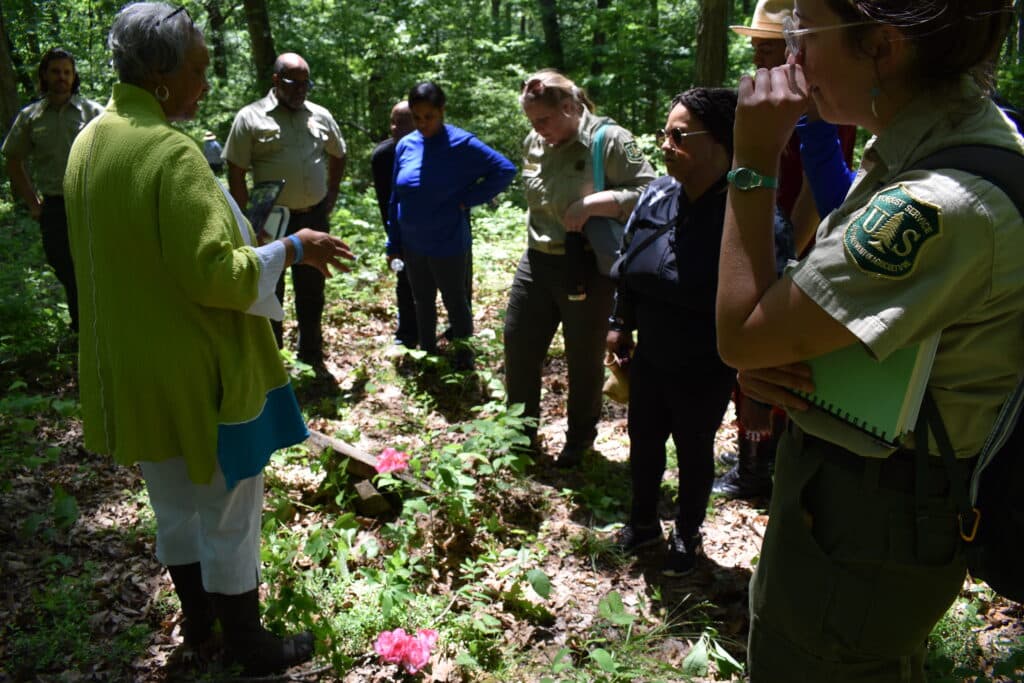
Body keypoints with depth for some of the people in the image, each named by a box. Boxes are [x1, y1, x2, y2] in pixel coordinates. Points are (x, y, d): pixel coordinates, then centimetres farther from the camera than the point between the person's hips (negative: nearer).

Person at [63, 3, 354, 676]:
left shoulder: (90, 142, 4)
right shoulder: (172, 151, -23)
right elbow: (214, 275, -26)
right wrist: (292, 248, -15)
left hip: (131, 367, 8)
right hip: (198, 368, -8)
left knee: (175, 503, 23)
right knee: (227, 512, 8)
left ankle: (198, 620, 41)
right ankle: (248, 645, 26)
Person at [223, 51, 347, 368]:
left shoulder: (320, 116, 6)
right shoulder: (250, 117, -7)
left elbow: (338, 156, 22)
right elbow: (236, 173, -7)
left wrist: (331, 195, 12)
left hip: (314, 218, 4)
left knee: (312, 291, 15)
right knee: (270, 293, 8)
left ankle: (311, 353, 32)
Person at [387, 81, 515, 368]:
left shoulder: (461, 144, -15)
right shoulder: (405, 145, 0)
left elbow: (505, 170, -14)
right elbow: (395, 198, 7)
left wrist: (467, 200, -16)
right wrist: (393, 243, 8)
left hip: (449, 245, -5)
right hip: (412, 245, 5)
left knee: (455, 301, 11)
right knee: (422, 302, 19)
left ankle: (463, 354, 31)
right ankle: (427, 354, 37)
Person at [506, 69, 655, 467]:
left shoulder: (609, 139, -14)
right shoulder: (534, 143, 6)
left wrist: (592, 203, -28)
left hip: (587, 269, -6)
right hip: (536, 263, 6)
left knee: (584, 358, 9)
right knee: (518, 346, 12)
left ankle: (580, 438, 31)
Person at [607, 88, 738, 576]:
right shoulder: (656, 196, -6)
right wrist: (621, 324, 13)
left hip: (704, 373, -5)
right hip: (650, 355, 5)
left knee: (693, 450, 15)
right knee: (643, 439, 20)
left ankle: (687, 537, 41)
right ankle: (643, 523, 45)